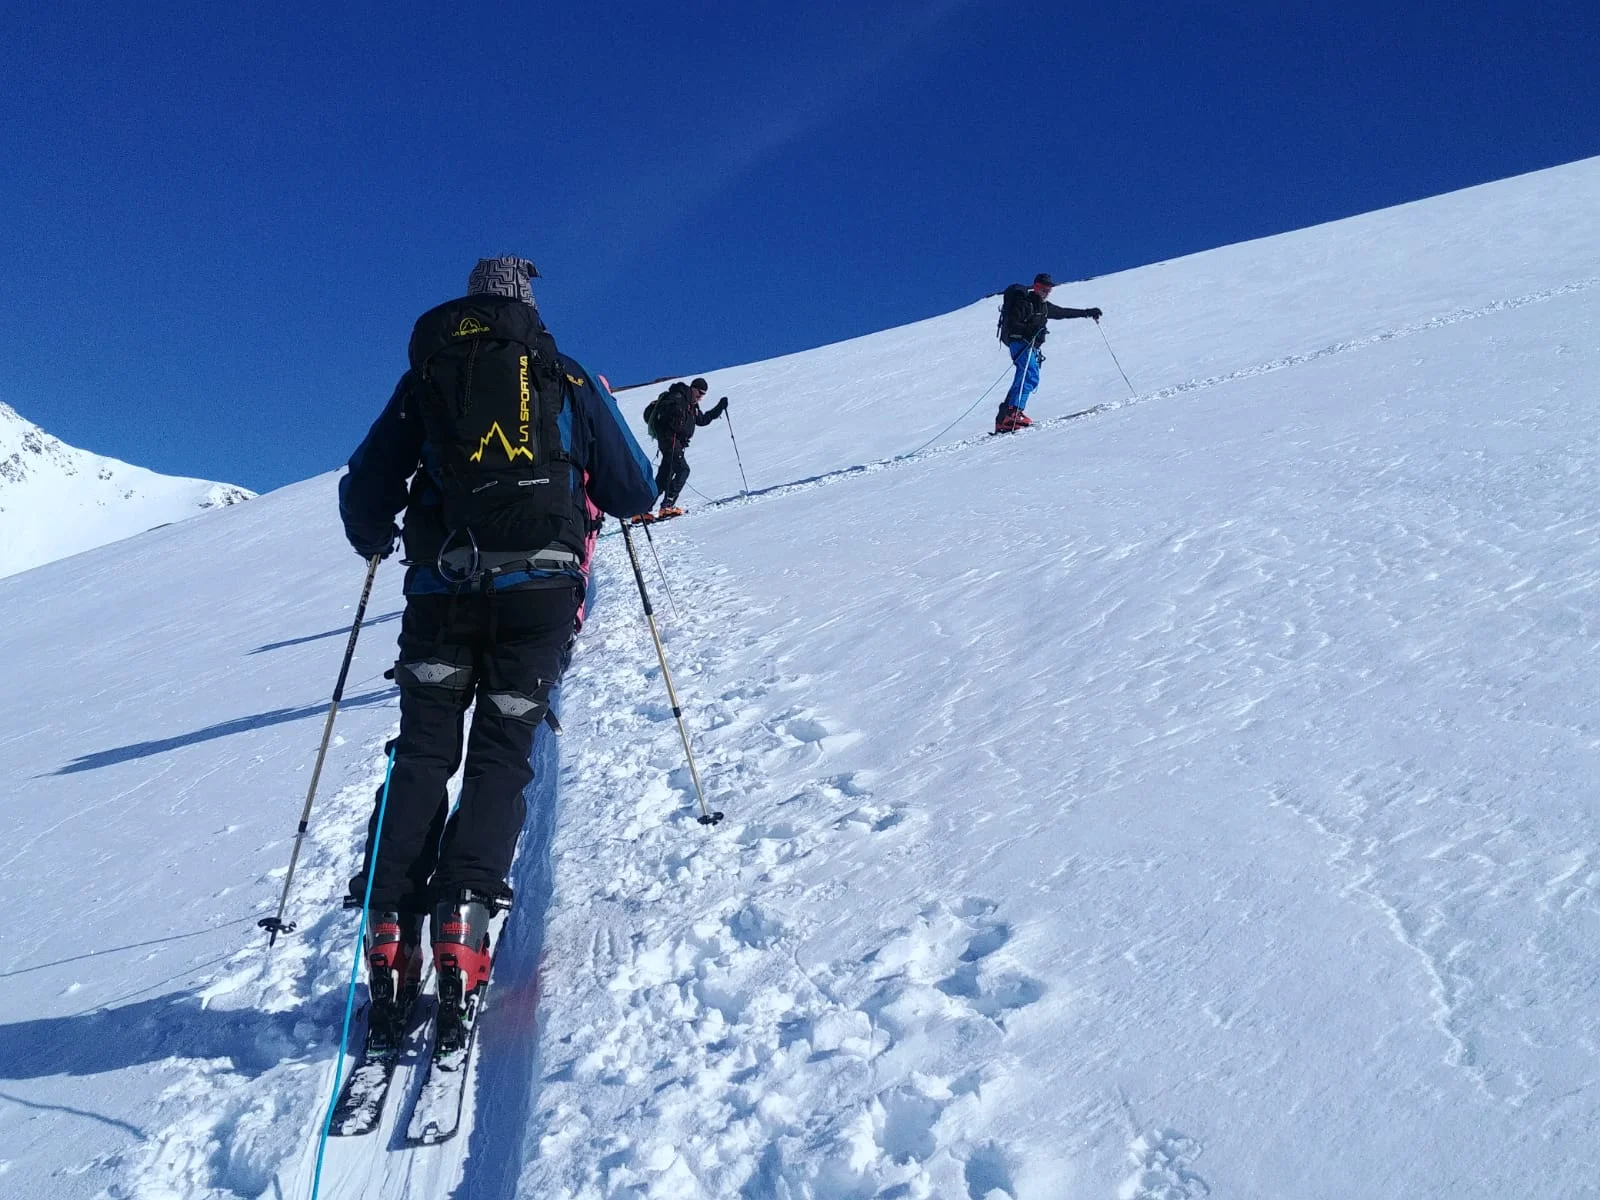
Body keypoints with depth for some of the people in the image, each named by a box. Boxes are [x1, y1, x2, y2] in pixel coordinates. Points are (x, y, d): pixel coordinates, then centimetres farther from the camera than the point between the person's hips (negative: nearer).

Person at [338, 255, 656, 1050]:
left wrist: (372, 538, 36)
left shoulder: (424, 375, 17)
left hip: (442, 586, 1)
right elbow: (634, 493, 12)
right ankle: (463, 919, -14)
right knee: (501, 754, 3)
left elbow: (365, 491, 15)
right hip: (539, 584, -1)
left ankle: (390, 930, -6)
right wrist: (589, 483, 35)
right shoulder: (570, 380, 14)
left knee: (421, 754, 7)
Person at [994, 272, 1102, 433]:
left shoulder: (1043, 306, 18)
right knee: (1031, 377, -24)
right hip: (1019, 342, -9)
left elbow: (1062, 312, 30)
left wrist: (1087, 312, 31)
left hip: (1031, 346, 9)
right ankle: (1013, 412, -34)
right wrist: (1029, 330, -29)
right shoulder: (1023, 301, -7)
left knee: (1022, 381, 1)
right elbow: (1011, 324, -15)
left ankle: (1003, 419, -2)